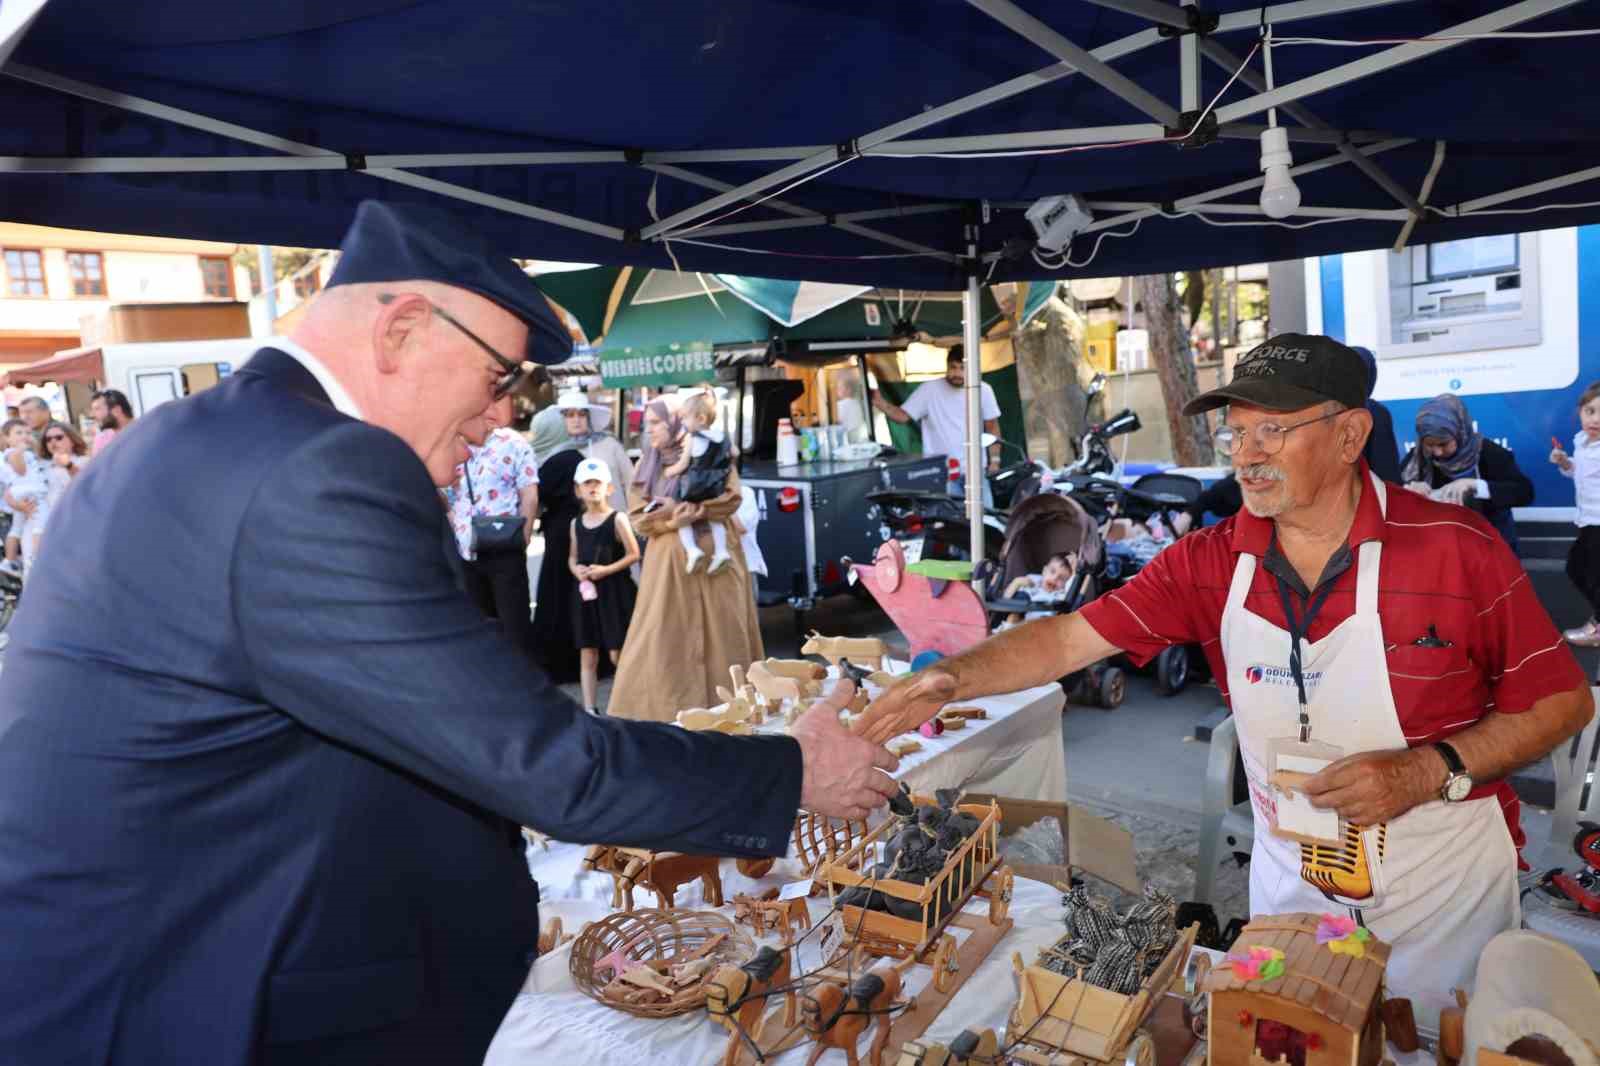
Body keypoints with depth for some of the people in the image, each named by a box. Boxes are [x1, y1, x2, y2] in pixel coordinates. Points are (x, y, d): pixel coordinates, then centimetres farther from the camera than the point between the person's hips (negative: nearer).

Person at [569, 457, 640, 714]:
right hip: (587, 592, 5)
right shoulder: (576, 523, 9)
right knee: (588, 656, 7)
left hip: (615, 592, -5)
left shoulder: (617, 519, -6)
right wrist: (576, 569, -4)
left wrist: (606, 570, -17)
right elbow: (572, 556, 18)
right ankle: (590, 710, 15)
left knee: (618, 655, -3)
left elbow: (634, 554, -8)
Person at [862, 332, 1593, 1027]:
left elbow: (1564, 701, -9)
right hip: (1289, 889, 3)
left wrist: (1432, 770, -23)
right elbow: (1070, 639, -15)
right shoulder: (1211, 563, -10)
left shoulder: (1457, 549, -17)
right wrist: (954, 677, -29)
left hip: (1443, 894, -2)